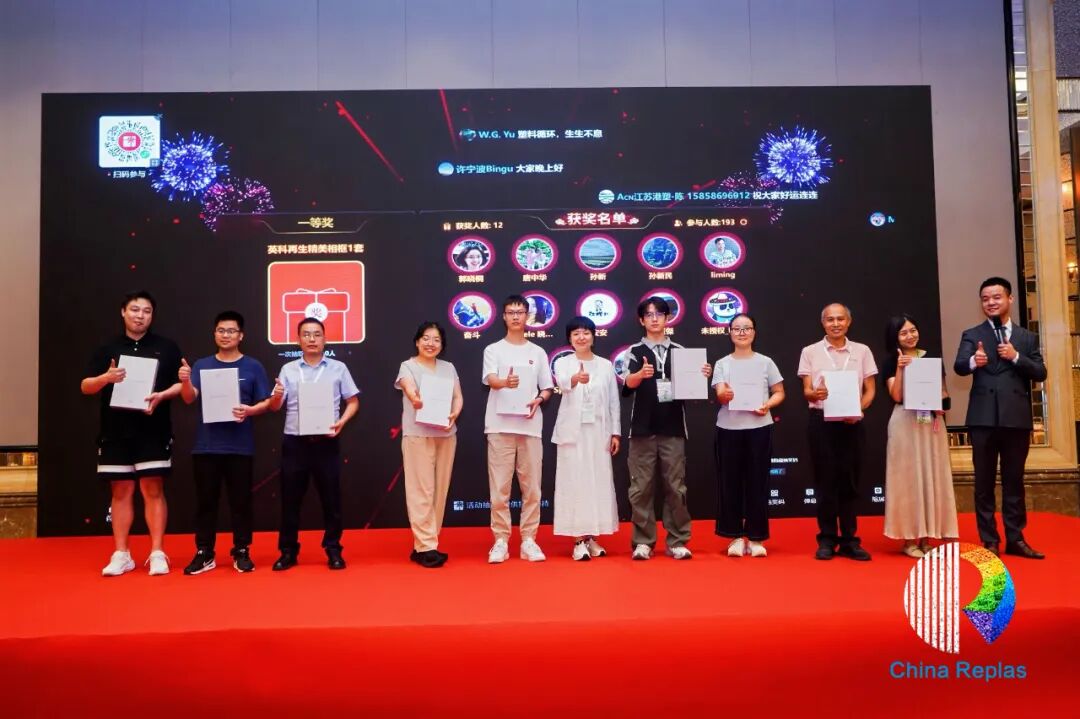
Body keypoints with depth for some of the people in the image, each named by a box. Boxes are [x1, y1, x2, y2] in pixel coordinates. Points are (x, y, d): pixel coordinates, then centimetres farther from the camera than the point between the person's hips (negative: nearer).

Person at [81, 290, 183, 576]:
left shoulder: (166, 347, 3)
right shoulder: (107, 349, 8)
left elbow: (182, 384, 2)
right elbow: (85, 386, 7)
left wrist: (162, 395, -17)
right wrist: (106, 377, -14)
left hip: (153, 432, -2)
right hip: (115, 432, 2)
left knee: (153, 490, -2)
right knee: (121, 492, 8)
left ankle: (157, 553, 4)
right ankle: (121, 555, 16)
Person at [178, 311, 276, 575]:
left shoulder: (253, 367, 3)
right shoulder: (202, 365, 7)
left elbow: (266, 403, 2)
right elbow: (189, 398, -5)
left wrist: (250, 410, -18)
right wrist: (185, 382, -25)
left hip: (240, 447, -1)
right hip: (206, 446, 1)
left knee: (240, 501, 4)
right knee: (205, 500, 6)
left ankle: (241, 552, 14)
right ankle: (204, 553, 16)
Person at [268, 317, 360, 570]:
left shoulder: (338, 368, 5)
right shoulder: (288, 370, 8)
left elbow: (353, 401, 6)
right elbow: (274, 407, 4)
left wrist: (341, 422, -11)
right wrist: (276, 396, -18)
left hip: (326, 442, -1)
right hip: (294, 442, 1)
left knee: (331, 497, 3)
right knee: (290, 499, 6)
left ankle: (333, 550, 14)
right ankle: (288, 551, 17)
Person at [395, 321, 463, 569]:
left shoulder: (448, 368, 14)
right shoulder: (408, 366, 1)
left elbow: (458, 396, 8)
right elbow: (410, 388, -20)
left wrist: (454, 415, -14)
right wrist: (416, 399, -43)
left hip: (446, 434, 5)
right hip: (418, 435, -5)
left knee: (440, 490, 7)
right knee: (421, 491, -6)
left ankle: (425, 544, 15)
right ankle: (426, 547, -3)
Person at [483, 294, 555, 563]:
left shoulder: (537, 352, 13)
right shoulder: (493, 349, 5)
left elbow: (547, 388, 13)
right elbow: (490, 379, -12)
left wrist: (538, 400, -10)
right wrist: (505, 382, -35)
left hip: (530, 426, 2)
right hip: (500, 425, -2)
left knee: (531, 486, 4)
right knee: (499, 487, -1)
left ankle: (528, 540, 13)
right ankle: (500, 541, 8)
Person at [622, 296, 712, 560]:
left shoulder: (680, 351, 11)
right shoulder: (635, 351, 4)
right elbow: (628, 384, -12)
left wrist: (702, 376, -9)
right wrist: (641, 374, -34)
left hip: (673, 428, 2)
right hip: (643, 428, -1)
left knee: (676, 486, 4)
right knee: (641, 487, 0)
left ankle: (677, 541, 12)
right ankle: (643, 542, 8)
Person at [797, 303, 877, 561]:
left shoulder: (862, 351, 7)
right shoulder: (810, 351, 4)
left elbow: (870, 391, 7)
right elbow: (806, 392, 2)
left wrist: (858, 409, -12)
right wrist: (816, 394, -22)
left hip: (851, 422, 1)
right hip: (821, 421, -1)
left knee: (849, 481, 5)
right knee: (825, 481, 2)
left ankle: (849, 540, 13)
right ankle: (827, 540, 10)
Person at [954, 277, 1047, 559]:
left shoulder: (1028, 338, 11)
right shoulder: (972, 335, 4)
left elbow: (1041, 374, 2)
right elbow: (959, 367, -11)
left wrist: (1016, 357, -13)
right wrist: (973, 361, -34)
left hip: (1017, 418, 2)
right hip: (984, 418, -1)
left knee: (1014, 481, 10)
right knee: (984, 482, 4)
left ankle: (1015, 538, 19)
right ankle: (989, 541, 12)